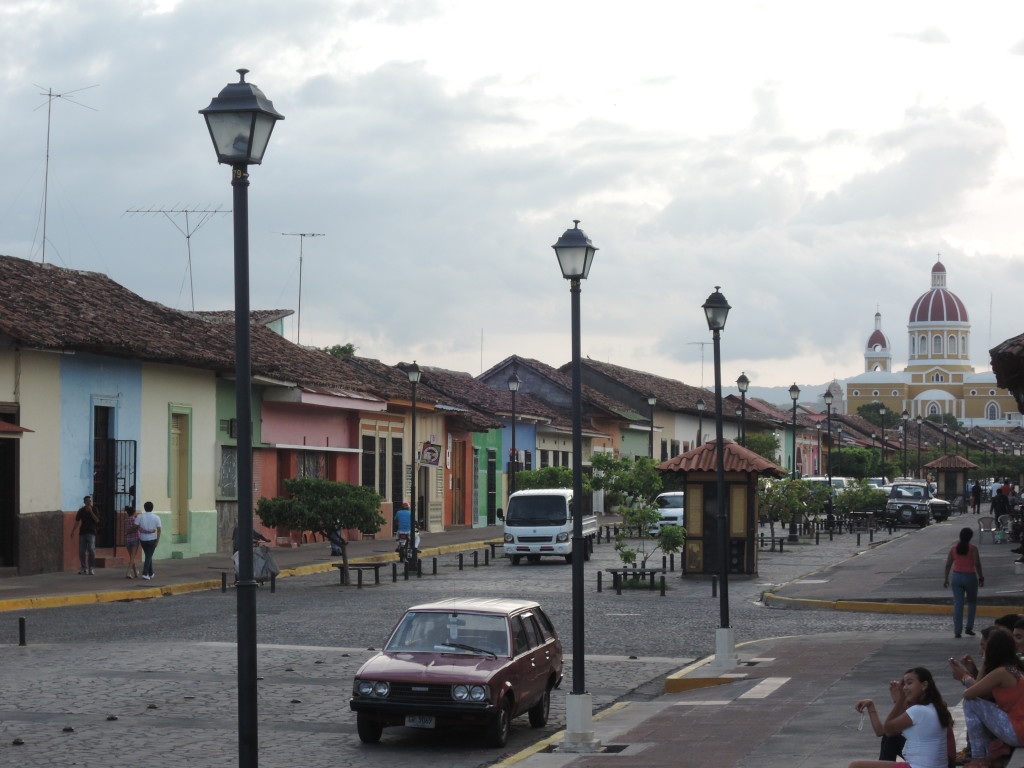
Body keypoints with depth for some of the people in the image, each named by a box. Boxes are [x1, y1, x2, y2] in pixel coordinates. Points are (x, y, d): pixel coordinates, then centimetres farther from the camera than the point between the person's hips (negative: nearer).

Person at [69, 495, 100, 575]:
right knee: (82, 551, 3)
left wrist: (91, 511, -18)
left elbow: (97, 520, -10)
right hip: (82, 532, 3)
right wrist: (72, 532, 9)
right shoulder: (81, 510, 7)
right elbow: (77, 522, 12)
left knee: (91, 550, -13)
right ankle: (84, 568, 11)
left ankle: (91, 568, -11)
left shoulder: (94, 509, 1)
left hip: (91, 532, -3)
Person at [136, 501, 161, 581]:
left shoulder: (140, 516, -4)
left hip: (143, 539, 2)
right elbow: (158, 530, -10)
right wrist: (157, 541, -10)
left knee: (148, 556, 18)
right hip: (152, 539, -2)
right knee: (149, 556, 1)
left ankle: (151, 573, 25)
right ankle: (145, 573, -13)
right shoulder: (156, 517, -4)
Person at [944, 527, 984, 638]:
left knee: (958, 604, 3)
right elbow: (977, 564, -14)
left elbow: (948, 564, 3)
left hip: (957, 576, 3)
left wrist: (946, 579, 11)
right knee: (972, 602, 18)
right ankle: (969, 627, 11)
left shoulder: (954, 548, 2)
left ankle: (957, 631, -2)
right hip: (970, 577, -3)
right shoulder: (973, 548, -9)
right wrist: (981, 578, -3)